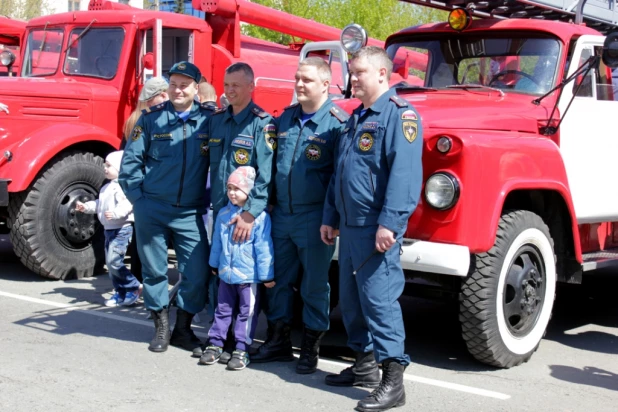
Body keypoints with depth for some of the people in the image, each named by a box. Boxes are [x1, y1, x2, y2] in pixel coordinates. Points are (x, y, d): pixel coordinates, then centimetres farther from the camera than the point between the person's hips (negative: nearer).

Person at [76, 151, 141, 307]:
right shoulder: (107, 187, 17)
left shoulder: (122, 186, -15)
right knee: (111, 263, 12)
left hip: (121, 229, -11)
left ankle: (134, 287, -3)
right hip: (109, 229, 11)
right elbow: (99, 204, 24)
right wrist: (86, 207, 12)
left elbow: (126, 204, -29)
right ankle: (121, 293, 19)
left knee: (114, 261, -16)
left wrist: (115, 213, -43)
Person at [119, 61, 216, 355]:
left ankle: (183, 329, 16)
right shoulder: (152, 118, 1)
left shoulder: (210, 119, 2)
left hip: (191, 213, 0)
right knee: (154, 270, 8)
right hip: (152, 209, 0)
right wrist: (138, 196, -3)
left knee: (197, 273, -2)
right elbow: (130, 160, 3)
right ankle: (161, 327, 23)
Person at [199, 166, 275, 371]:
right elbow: (217, 242, 16)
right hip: (226, 274, 5)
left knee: (247, 313, 3)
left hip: (248, 276, -5)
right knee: (223, 310, 15)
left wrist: (267, 275, -10)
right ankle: (215, 344, 23)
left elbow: (263, 248, -12)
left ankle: (241, 349, 9)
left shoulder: (259, 216, -13)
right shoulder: (223, 214, 5)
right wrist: (215, 264, 23)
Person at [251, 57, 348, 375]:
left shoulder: (337, 123, -9)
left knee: (314, 285, 5)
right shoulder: (285, 118, 10)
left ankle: (310, 348, 17)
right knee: (278, 279, 13)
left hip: (314, 218, -6)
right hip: (282, 214, 6)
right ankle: (278, 342, 26)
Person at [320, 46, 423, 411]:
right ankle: (365, 365, 28)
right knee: (351, 297, 15)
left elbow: (405, 173, -21)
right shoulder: (357, 117, 19)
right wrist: (331, 218, 22)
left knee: (379, 298, -11)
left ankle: (393, 381, -7)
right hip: (350, 226, 10)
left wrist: (389, 223, -27)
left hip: (376, 228, -9)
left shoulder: (400, 114, -11)